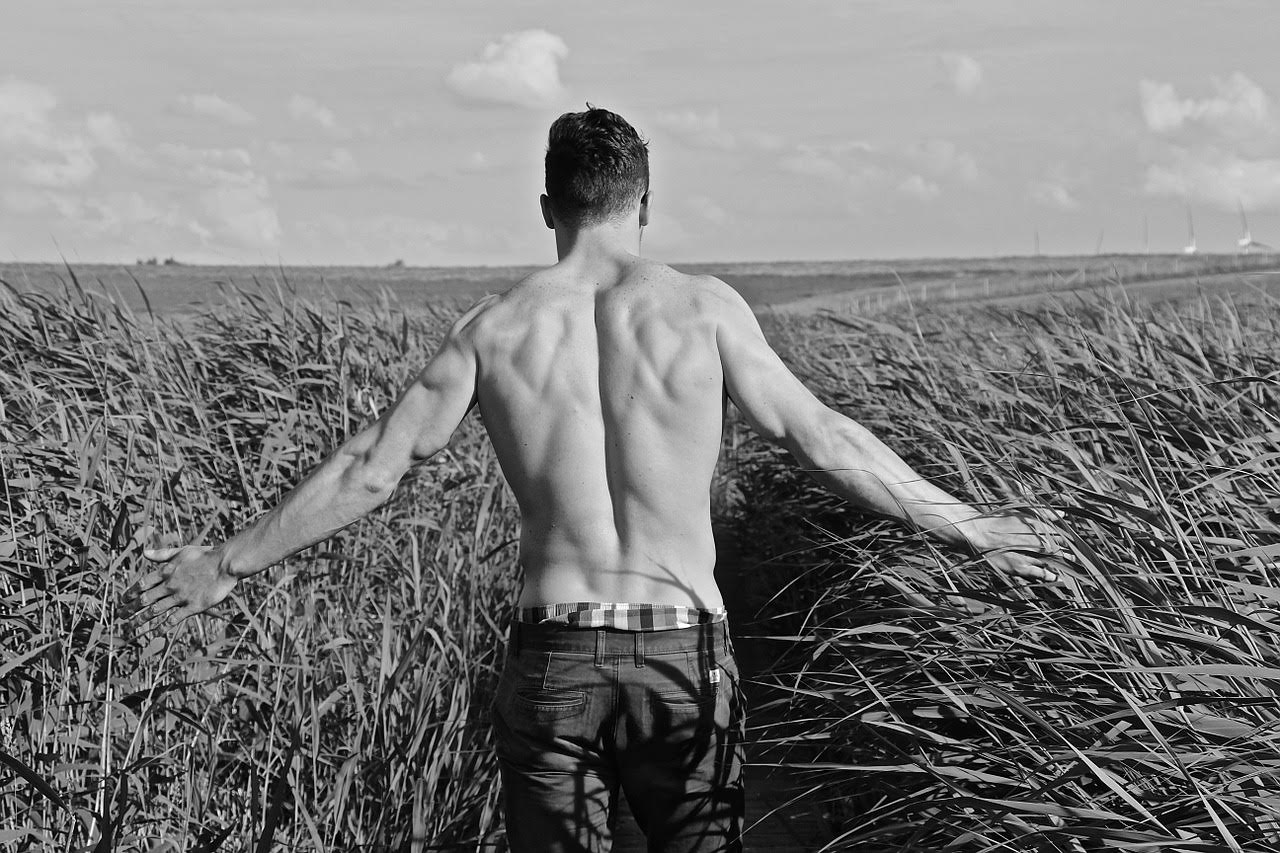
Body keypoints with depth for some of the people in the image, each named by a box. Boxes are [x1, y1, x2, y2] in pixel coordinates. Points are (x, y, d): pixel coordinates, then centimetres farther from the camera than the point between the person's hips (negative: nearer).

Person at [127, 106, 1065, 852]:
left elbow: (367, 470, 6)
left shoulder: (495, 327, 2)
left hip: (552, 659, 1)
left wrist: (232, 561, 18)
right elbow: (825, 441, 0)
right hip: (687, 658, -1)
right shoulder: (704, 306, -2)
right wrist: (972, 528, 11)